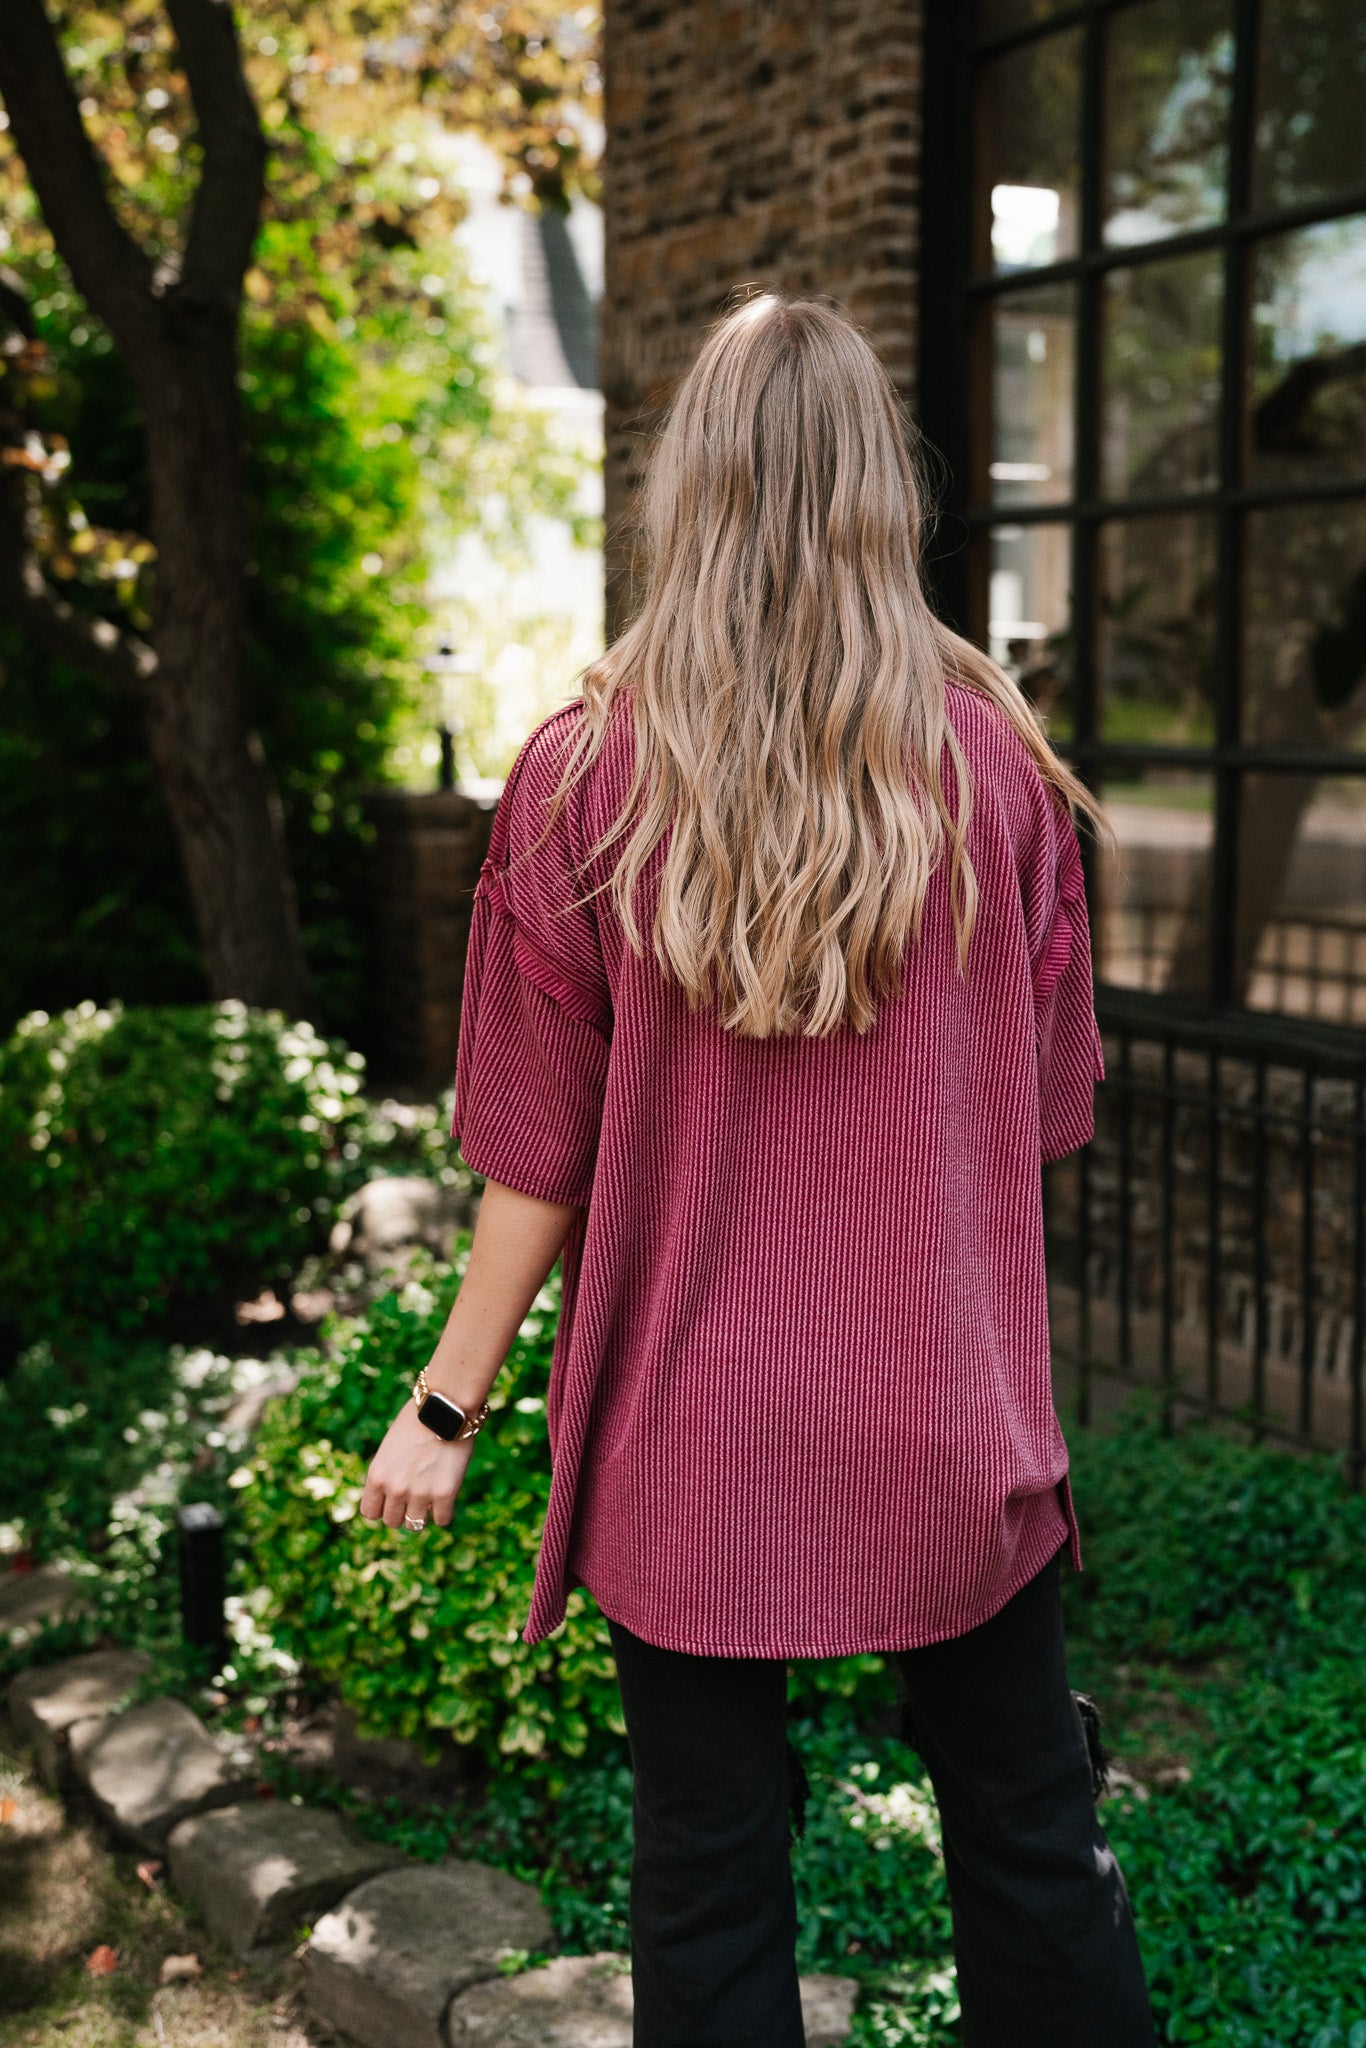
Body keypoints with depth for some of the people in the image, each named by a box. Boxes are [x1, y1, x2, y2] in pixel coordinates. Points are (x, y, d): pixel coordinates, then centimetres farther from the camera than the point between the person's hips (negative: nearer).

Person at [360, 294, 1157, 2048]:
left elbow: (543, 1155, -8)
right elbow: (1044, 1108, 3)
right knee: (1033, 1854, 18)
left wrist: (445, 1407, 4)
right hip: (956, 1428, 1)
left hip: (691, 1445, -1)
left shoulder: (585, 775, -10)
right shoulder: (995, 761, -6)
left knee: (706, 1893, 14)